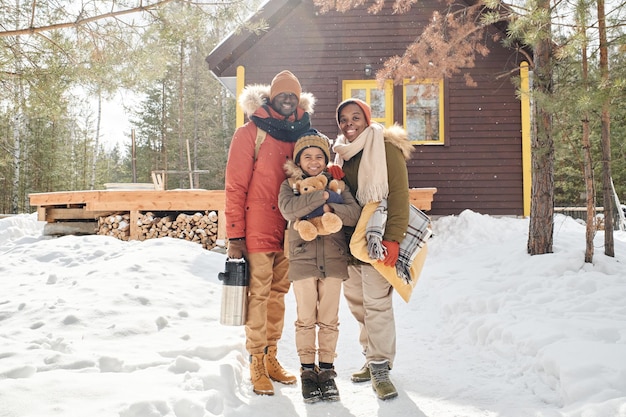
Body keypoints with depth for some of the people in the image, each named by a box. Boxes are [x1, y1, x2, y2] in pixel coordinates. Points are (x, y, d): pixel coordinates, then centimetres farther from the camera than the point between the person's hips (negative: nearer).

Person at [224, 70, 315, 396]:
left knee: (278, 294, 12)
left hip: (287, 231, 5)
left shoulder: (300, 134, 12)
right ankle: (257, 366, 11)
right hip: (257, 231, -5)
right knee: (259, 296, 0)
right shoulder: (250, 133, -4)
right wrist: (234, 236, -11)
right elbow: (235, 187, -7)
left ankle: (271, 359, 24)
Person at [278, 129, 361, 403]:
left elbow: (355, 213, -3)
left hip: (333, 261, 1)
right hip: (302, 260, -1)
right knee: (306, 319, 6)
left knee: (329, 320, 8)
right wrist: (321, 196, -19)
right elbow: (288, 209, -18)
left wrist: (330, 209, -19)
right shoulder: (290, 185, 5)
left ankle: (326, 370, 21)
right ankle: (307, 371, 19)